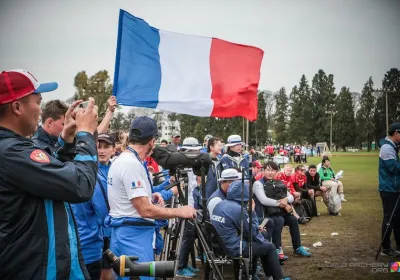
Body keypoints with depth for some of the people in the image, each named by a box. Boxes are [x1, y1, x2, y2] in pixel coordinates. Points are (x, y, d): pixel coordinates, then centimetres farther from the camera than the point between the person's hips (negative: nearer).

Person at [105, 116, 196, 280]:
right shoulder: (132, 164, -20)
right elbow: (145, 210, -22)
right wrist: (180, 212, -13)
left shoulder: (120, 160, 12)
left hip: (125, 233, 11)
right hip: (134, 235, -11)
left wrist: (148, 196, 13)